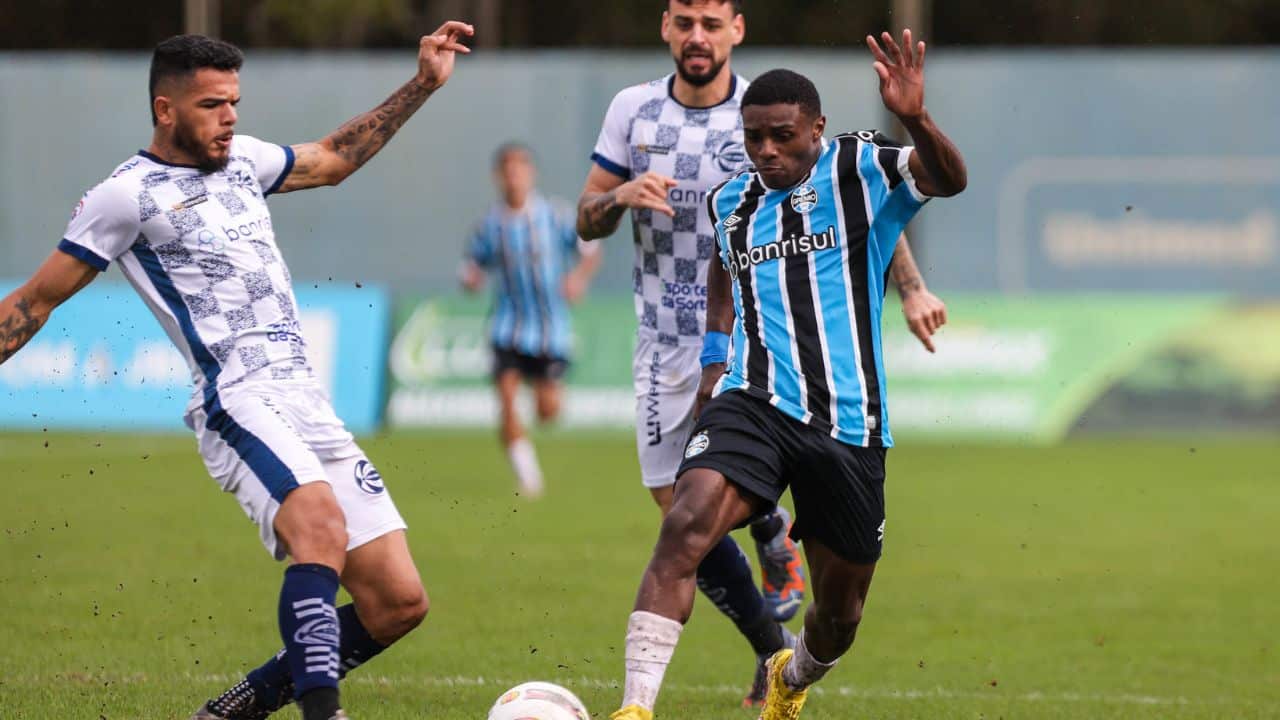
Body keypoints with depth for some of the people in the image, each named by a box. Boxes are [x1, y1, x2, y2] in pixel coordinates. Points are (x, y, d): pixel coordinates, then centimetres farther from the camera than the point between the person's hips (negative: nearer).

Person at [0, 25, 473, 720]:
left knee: (398, 603, 0)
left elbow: (333, 159, 37)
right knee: (322, 526, -37)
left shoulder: (240, 160, 19)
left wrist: (423, 84, 35)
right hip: (240, 403, -8)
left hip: (310, 404, 8)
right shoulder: (128, 194, -1)